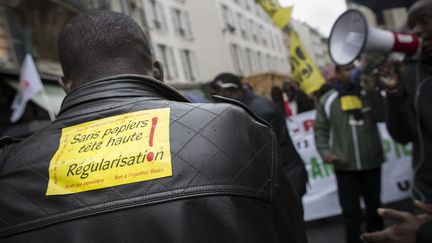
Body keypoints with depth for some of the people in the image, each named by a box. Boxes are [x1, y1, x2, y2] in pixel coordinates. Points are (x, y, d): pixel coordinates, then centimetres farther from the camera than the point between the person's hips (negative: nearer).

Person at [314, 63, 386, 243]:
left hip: (371, 163, 2)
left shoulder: (370, 94, 4)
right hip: (344, 166, -2)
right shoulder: (327, 100, 0)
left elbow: (384, 116, -12)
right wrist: (324, 151, -15)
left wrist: (371, 89, -17)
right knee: (351, 211, 3)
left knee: (374, 205, 19)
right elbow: (321, 130, 1)